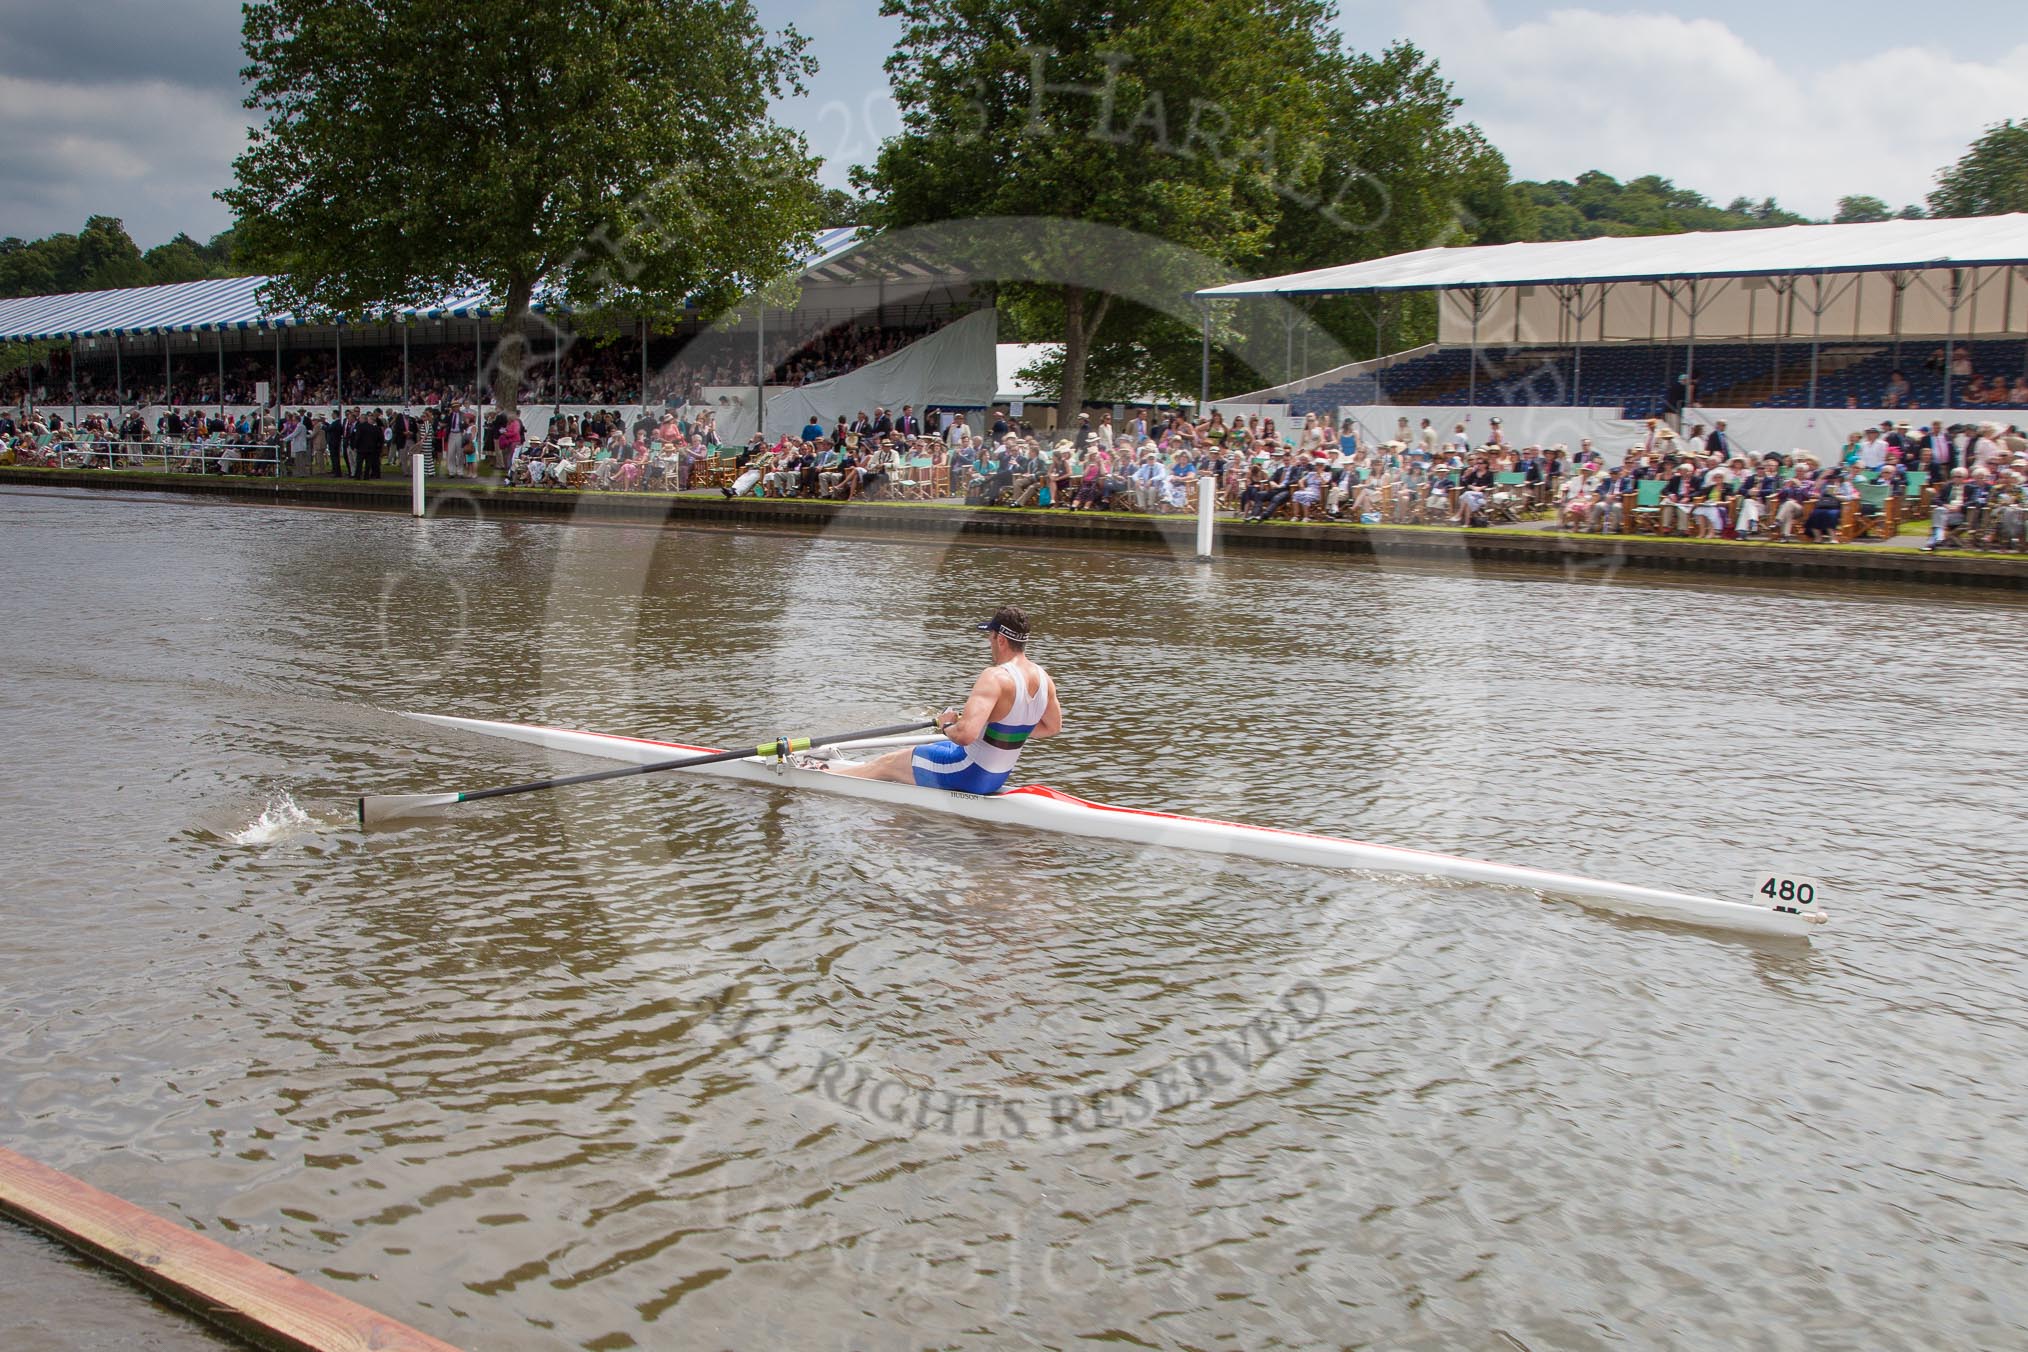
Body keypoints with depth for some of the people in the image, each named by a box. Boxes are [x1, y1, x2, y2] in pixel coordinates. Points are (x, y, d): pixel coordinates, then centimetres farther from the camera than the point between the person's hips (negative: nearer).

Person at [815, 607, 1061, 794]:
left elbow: (965, 734, -38)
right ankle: (831, 767, 45)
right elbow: (1053, 727, 12)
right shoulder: (1044, 679, -4)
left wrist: (947, 726, -16)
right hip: (998, 776, 9)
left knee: (889, 763, 13)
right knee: (912, 752, 28)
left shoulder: (995, 677, -29)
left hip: (969, 775, -9)